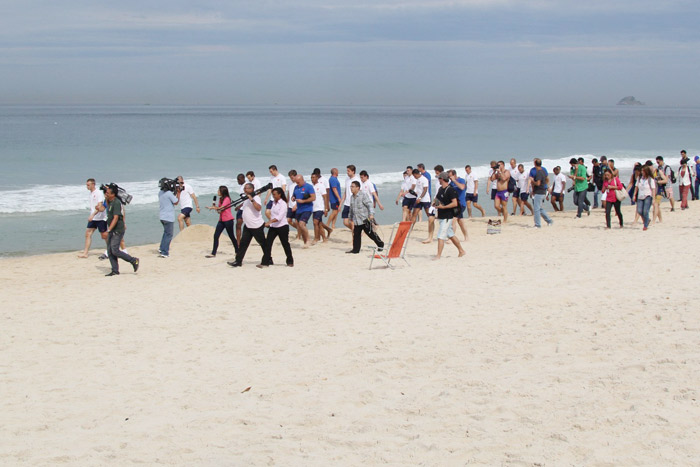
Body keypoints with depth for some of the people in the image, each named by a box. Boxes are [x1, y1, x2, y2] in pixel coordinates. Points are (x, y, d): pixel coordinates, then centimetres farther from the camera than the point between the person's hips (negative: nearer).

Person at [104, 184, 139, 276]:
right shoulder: (111, 202, 10)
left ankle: (133, 260, -1)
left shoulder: (116, 203, -19)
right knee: (110, 251, 5)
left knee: (114, 250, -14)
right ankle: (115, 271, 9)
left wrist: (108, 230, -31)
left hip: (118, 230, -10)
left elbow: (115, 218, -26)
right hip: (112, 230, 10)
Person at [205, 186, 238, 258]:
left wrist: (212, 207, -9)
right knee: (216, 236, -2)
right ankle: (213, 253, -3)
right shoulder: (221, 199, 15)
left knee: (231, 236, 3)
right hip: (221, 220, 8)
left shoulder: (227, 199, -11)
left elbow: (222, 208, -19)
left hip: (228, 220, -8)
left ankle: (237, 252, 17)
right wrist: (215, 208, -2)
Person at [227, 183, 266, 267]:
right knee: (243, 243, 2)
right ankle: (238, 261, 0)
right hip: (247, 226, 8)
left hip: (257, 226, -8)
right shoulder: (246, 198, 12)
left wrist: (252, 199, -34)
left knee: (263, 244, 5)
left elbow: (258, 208, -33)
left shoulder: (256, 198, -13)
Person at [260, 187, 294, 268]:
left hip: (282, 226, -6)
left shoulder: (283, 204, -13)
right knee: (267, 243, -4)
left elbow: (279, 217, -23)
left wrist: (269, 222, -31)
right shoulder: (273, 203, 10)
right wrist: (269, 223, 12)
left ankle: (290, 262, 21)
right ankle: (265, 262, -5)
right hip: (273, 227, 6)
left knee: (285, 244, 5)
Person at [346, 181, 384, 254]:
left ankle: (380, 244, 15)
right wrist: (350, 218, 29)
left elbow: (370, 204, -14)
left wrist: (371, 214, -24)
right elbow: (351, 209, 26)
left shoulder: (363, 195, -10)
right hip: (357, 220, 7)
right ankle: (356, 249, 8)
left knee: (370, 233, -2)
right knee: (356, 235, 3)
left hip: (365, 220, -7)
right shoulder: (352, 197, 14)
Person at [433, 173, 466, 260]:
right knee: (450, 235, 16)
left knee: (441, 236, -11)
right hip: (442, 216, 9)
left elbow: (455, 203, -21)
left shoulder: (450, 190, -15)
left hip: (447, 216, -9)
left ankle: (438, 256, -9)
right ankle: (461, 251, 27)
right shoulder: (440, 189, 12)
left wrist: (442, 207, -25)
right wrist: (435, 204, 6)